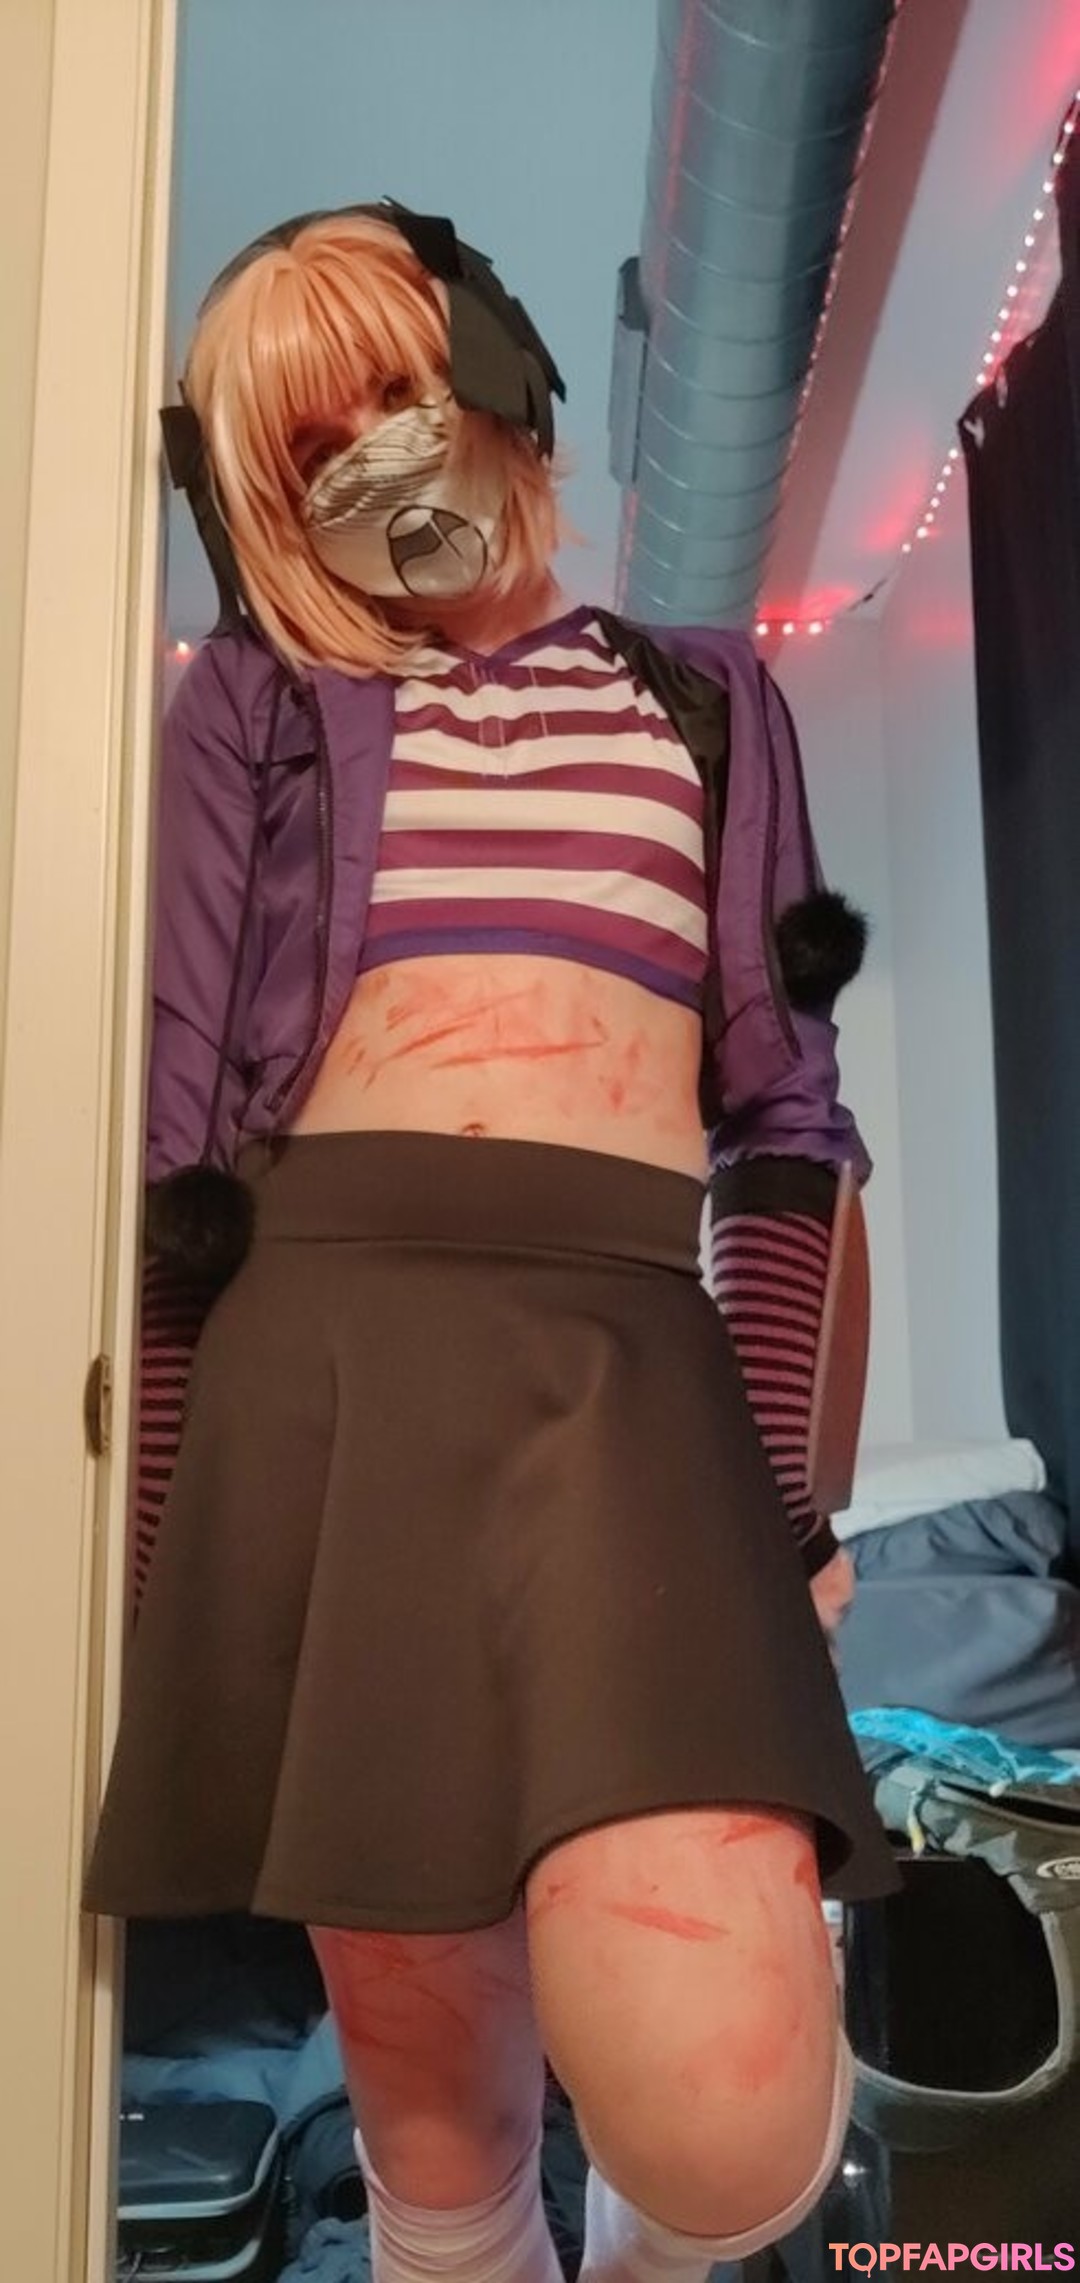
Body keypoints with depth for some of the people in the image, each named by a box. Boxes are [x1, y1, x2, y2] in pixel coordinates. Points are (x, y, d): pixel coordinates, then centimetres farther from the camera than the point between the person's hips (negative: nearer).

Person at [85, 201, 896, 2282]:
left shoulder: (705, 700, 19)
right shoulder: (250, 702, 16)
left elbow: (782, 1122, 12)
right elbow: (178, 1094, 8)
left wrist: (790, 1480, 3)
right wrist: (154, 1458, 1)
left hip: (630, 1359, 0)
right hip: (321, 1358, 1)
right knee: (429, 2094, 6)